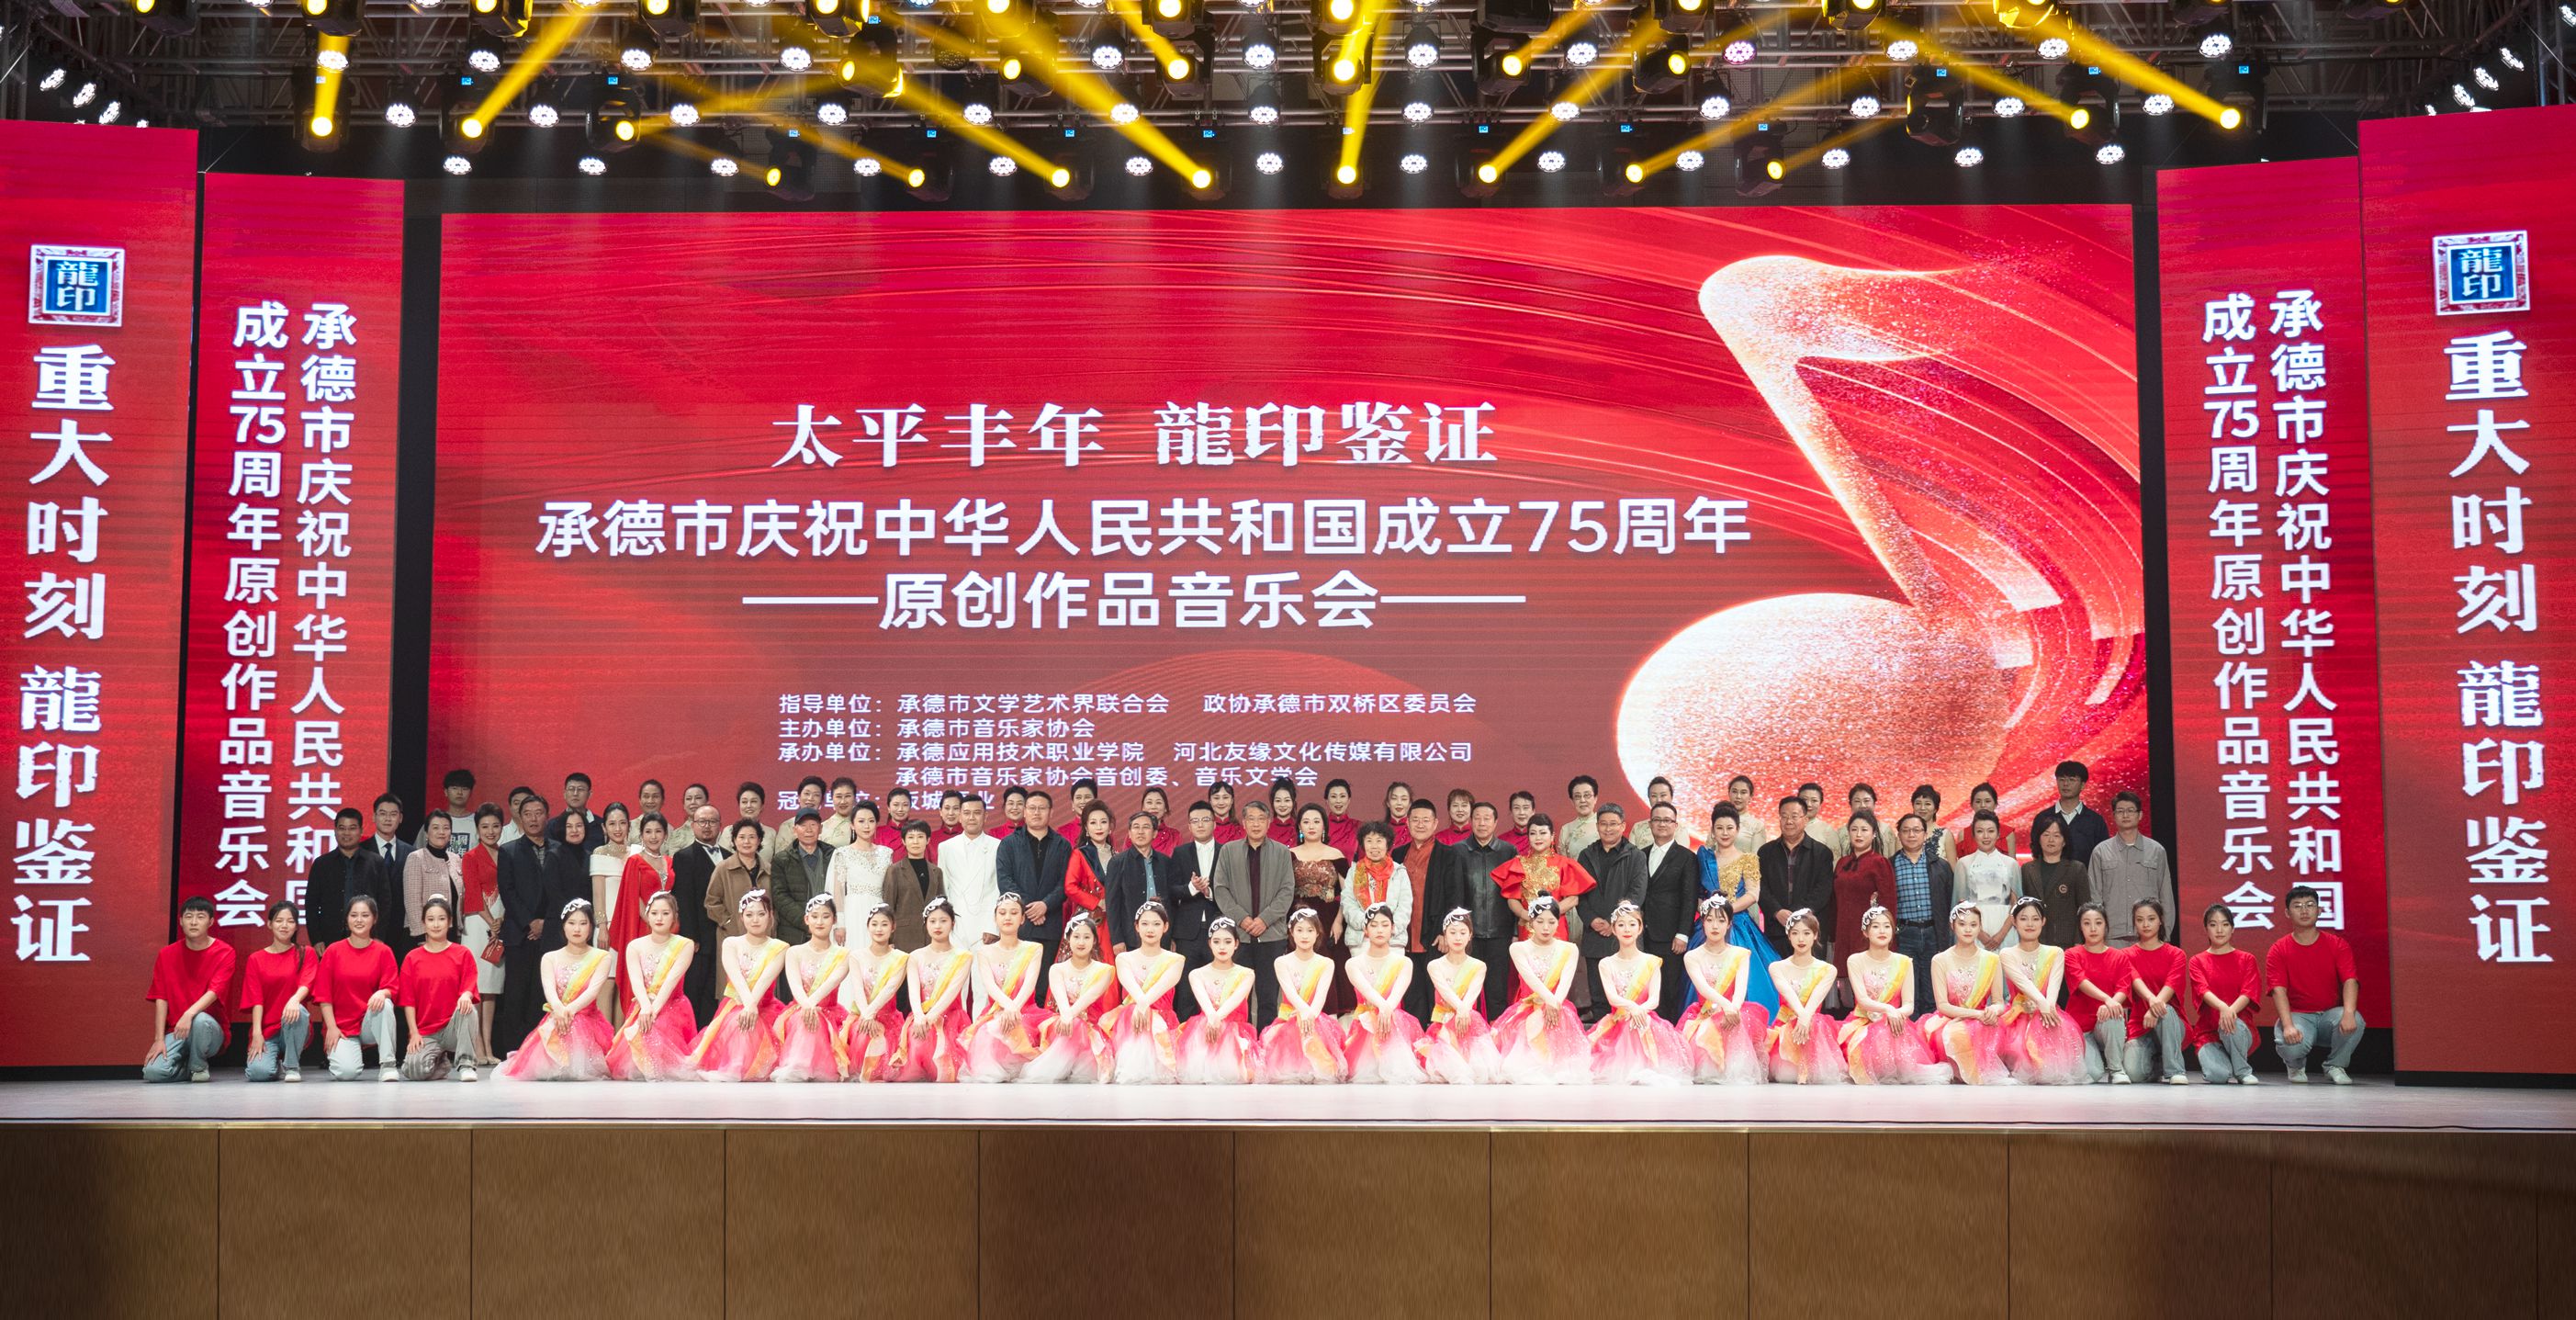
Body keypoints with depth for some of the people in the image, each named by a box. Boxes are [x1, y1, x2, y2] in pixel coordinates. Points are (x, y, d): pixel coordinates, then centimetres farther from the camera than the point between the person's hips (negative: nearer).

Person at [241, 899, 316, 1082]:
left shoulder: (305, 954, 7)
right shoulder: (255, 959, 9)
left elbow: (306, 984, -11)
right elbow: (256, 999, -1)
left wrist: (295, 999, -35)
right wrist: (257, 1034, -15)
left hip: (294, 1028, -1)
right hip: (266, 1030, 1)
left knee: (297, 1011, -37)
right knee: (258, 1072, -28)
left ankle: (292, 1066, -14)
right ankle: (277, 1065, 11)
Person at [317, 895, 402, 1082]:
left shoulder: (383, 951, 1)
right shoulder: (333, 951, 1)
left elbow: (392, 988, -5)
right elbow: (324, 994, 0)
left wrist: (382, 993, -29)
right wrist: (331, 1027, -9)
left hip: (370, 1023, 0)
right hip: (341, 1026, 0)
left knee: (384, 1003, -35)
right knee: (347, 1072, -25)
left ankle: (388, 1065, -25)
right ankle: (335, 1052, 13)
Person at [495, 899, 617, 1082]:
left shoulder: (602, 957, 5)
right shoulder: (550, 958, 10)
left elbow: (593, 990, -11)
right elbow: (549, 989, -10)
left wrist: (570, 1010, -30)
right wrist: (559, 1009, -33)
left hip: (588, 1021, -1)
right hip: (555, 1022, 1)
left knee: (580, 1069, -28)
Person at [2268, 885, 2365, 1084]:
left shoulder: (2337, 945, 3)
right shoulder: (2278, 950, 0)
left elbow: (2350, 980, -11)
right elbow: (2278, 990, -12)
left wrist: (2349, 1013, -32)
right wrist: (2288, 1026, -29)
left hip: (2331, 1013, 2)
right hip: (2297, 1014, -2)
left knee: (2354, 1022, -33)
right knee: (2291, 1046, -34)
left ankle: (2335, 1066, -1)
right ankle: (2296, 1066, 8)